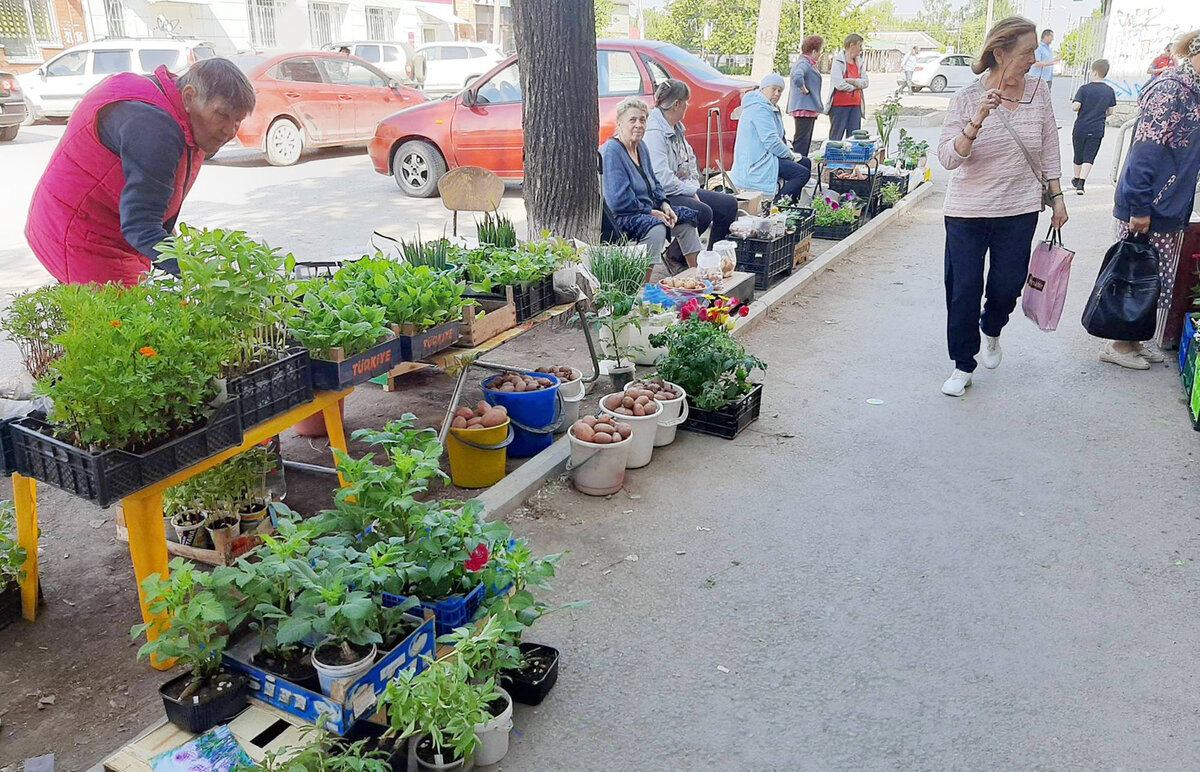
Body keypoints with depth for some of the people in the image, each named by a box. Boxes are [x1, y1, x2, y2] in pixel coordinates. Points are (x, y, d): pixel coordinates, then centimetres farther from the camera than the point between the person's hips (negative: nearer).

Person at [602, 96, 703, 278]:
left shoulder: (641, 147, 12)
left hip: (648, 210, 10)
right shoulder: (611, 152, -18)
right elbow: (618, 201, -24)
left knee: (686, 218, 10)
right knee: (656, 227, -34)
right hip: (620, 216, -10)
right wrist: (651, 212, -18)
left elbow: (653, 182, 22)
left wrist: (664, 204, 3)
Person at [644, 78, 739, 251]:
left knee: (729, 204, 3)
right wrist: (691, 192, -16)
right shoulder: (654, 133, -17)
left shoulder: (676, 129, 16)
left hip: (683, 190, 11)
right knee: (703, 212, -32)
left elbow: (690, 160, 26)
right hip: (662, 196, -11)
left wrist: (693, 187, 8)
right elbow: (661, 178, -26)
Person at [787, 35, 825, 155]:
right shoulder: (804, 63, -15)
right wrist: (804, 90, -21)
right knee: (802, 140, -9)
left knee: (806, 140, 15)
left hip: (808, 108, 11)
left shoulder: (808, 63, 18)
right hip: (804, 108, -11)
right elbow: (797, 77, -36)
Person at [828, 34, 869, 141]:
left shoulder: (860, 62, 12)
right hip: (839, 105, -6)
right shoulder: (838, 61, -8)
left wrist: (852, 81, -13)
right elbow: (838, 84, -19)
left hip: (855, 105, 6)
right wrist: (856, 86, -5)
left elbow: (866, 82, 4)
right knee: (836, 137, -1)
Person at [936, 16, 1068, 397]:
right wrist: (977, 121, -30)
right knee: (963, 290, 1)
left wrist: (1057, 197, 10)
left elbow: (1048, 149, 10)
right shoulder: (968, 99, -10)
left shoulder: (1038, 91, 0)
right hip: (967, 212, -2)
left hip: (1019, 212, 3)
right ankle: (963, 366, 18)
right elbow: (948, 157, -16)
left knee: (1007, 287, 7)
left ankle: (991, 330, 42)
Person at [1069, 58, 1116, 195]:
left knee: (1078, 156, 16)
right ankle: (1081, 183, -16)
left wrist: (1072, 103, 6)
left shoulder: (1084, 88, -9)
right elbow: (1110, 111, 7)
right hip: (1097, 130, 1)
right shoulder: (1110, 91, 2)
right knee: (1089, 158, 0)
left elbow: (1075, 107, -16)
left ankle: (1077, 179, 33)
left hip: (1080, 128, -1)